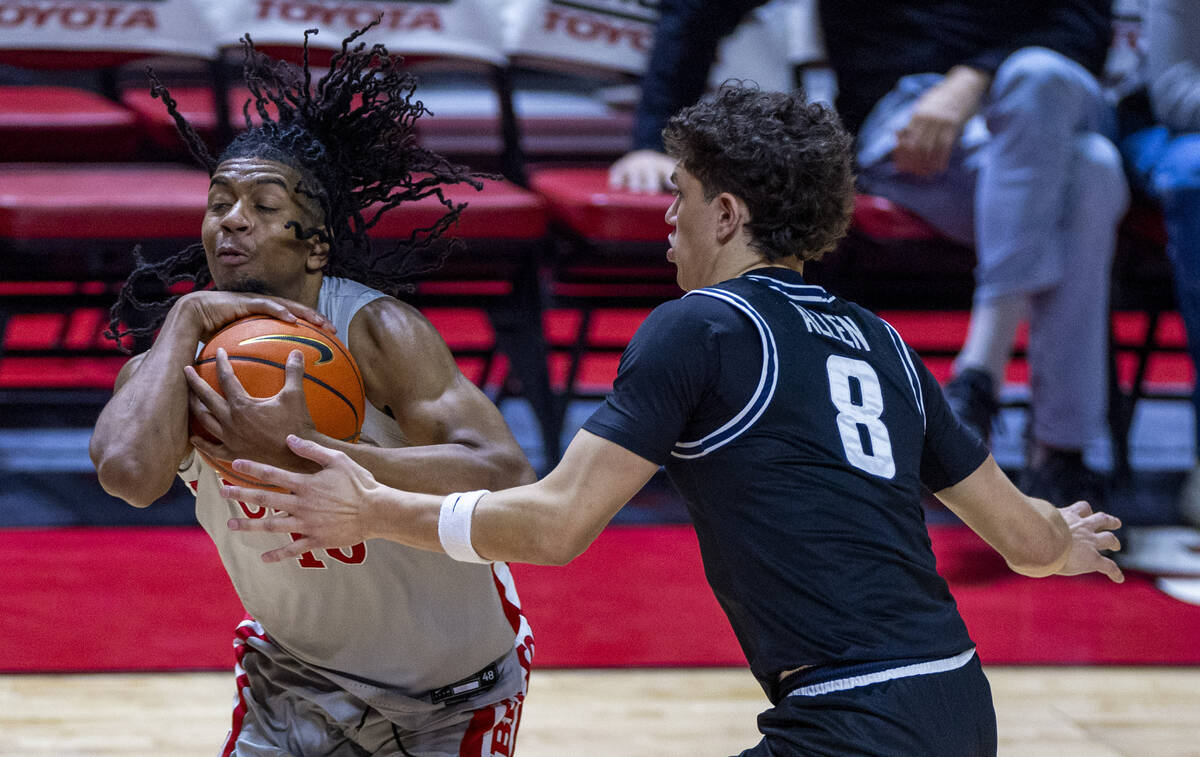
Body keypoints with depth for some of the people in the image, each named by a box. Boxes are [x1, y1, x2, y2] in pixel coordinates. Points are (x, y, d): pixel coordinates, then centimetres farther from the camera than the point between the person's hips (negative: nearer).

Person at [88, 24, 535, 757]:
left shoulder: (375, 332, -26)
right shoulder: (173, 362, -13)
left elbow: (508, 478, -38)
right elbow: (131, 473, -36)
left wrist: (302, 450, -43)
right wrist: (185, 321, -28)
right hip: (298, 665, 3)